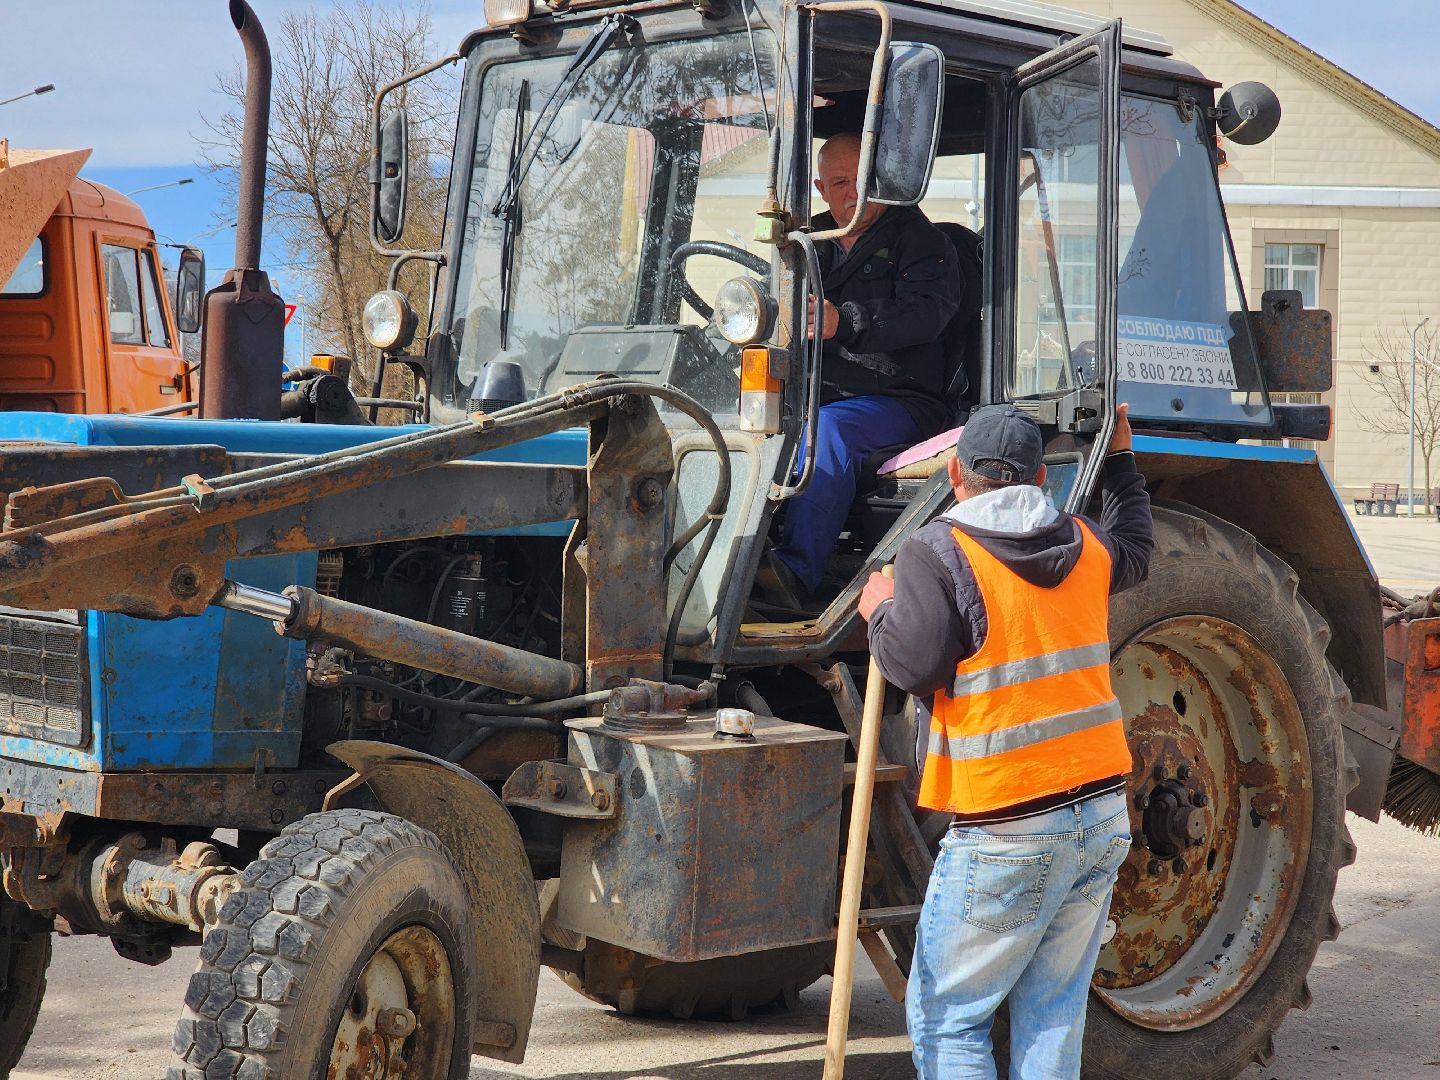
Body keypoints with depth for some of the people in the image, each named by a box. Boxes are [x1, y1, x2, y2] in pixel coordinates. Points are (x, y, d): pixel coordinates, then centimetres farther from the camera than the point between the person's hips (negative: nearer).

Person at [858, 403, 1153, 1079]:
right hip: (1103, 815, 7)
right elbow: (1134, 548, 34)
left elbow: (913, 666, -17)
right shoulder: (1085, 545, 11)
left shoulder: (938, 551, -10)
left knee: (945, 1019, 3)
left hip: (1010, 831, -6)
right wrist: (1120, 455, 44)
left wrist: (880, 612, 2)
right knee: (1052, 1016, 13)